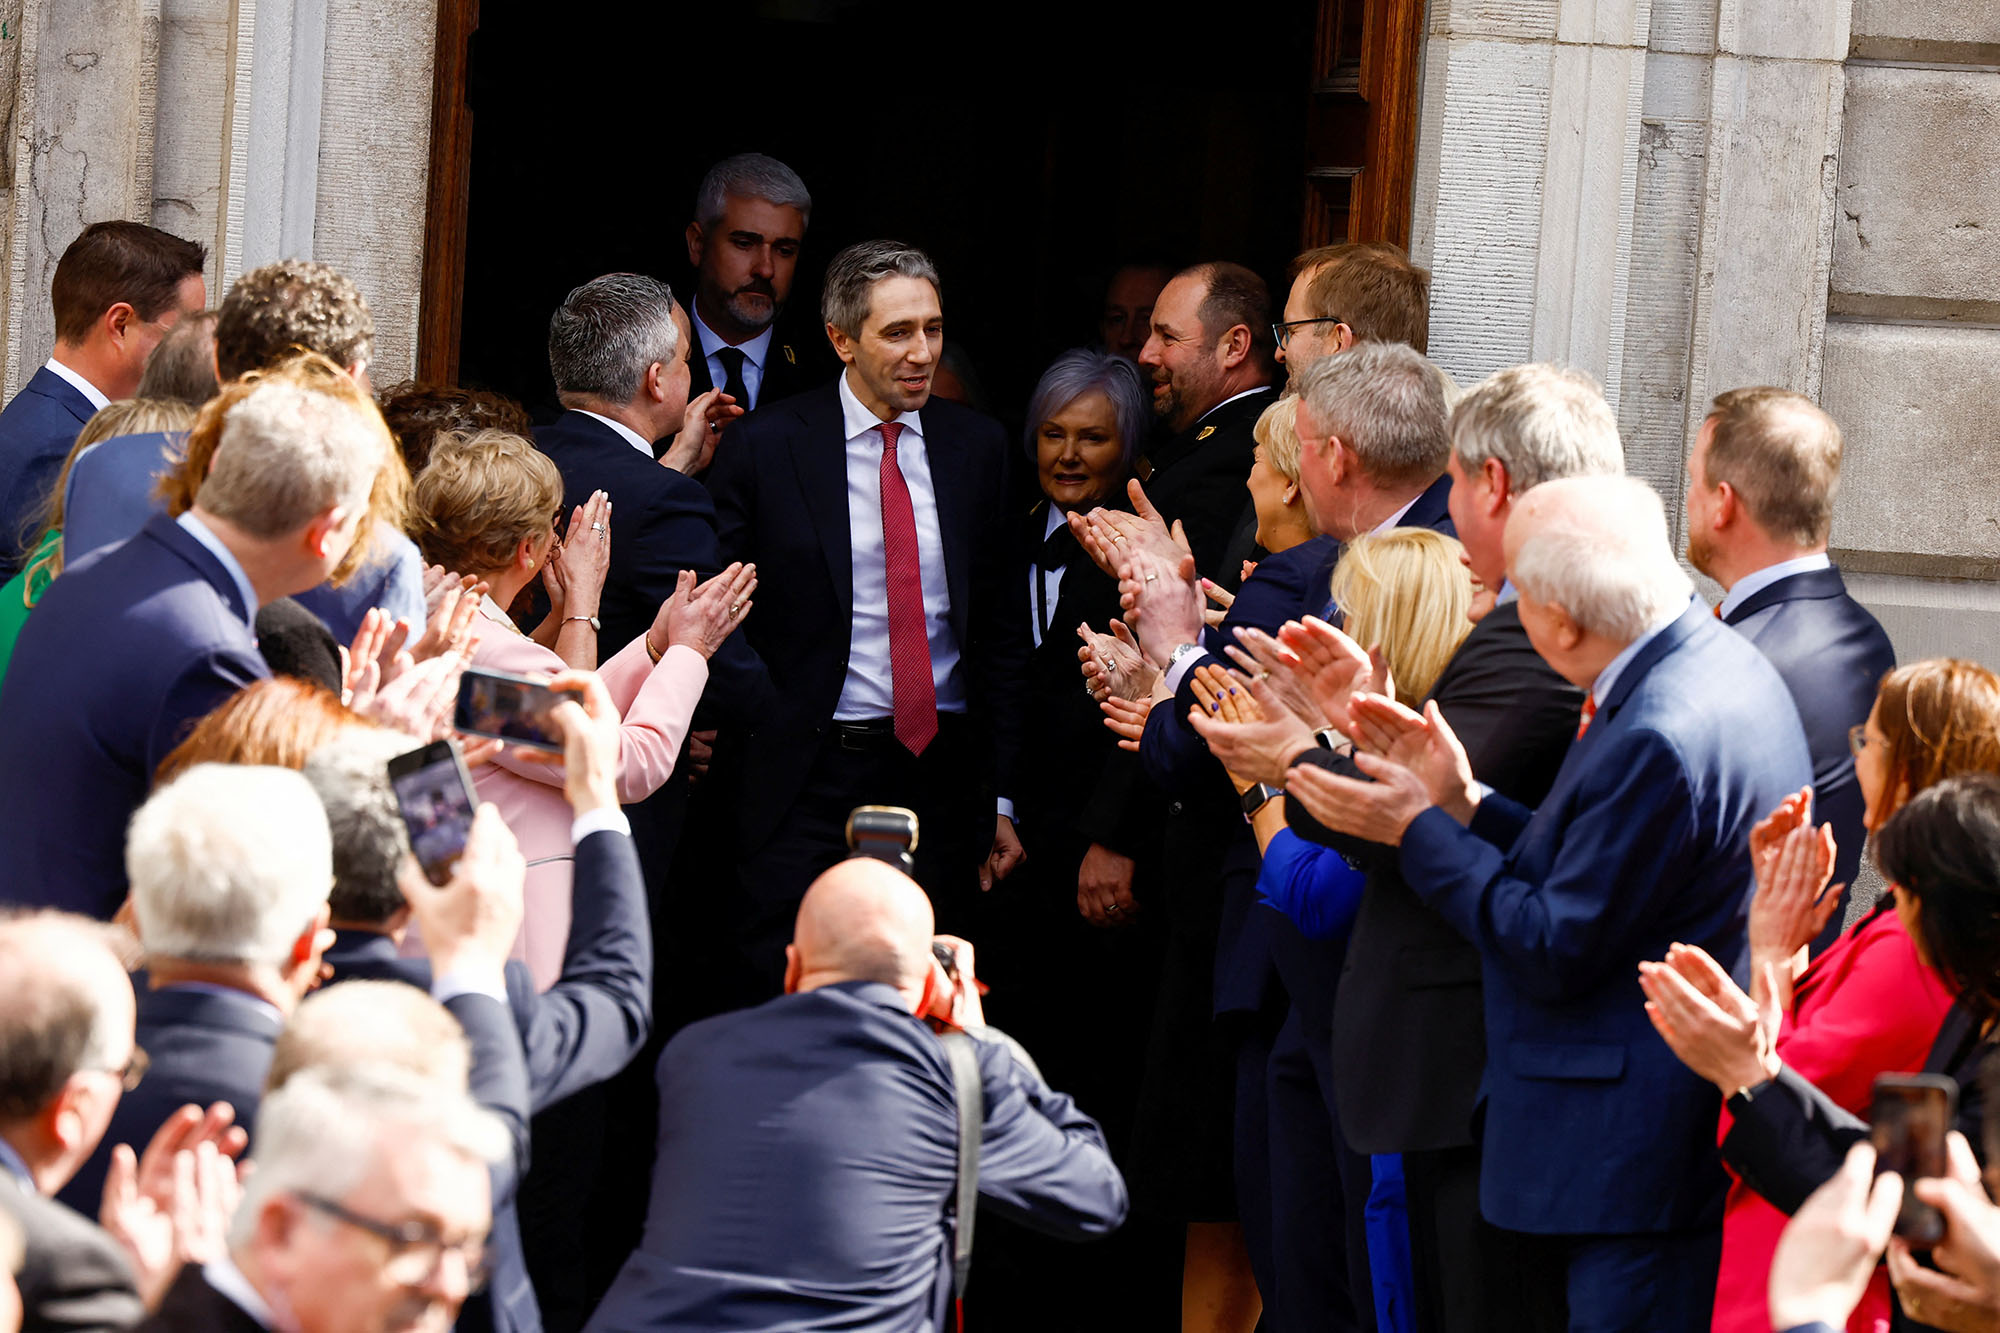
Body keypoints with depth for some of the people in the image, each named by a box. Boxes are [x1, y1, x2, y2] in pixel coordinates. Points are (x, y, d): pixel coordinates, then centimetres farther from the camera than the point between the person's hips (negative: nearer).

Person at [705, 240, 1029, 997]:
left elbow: (1002, 630, 10)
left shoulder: (977, 448, 7)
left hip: (941, 771, 3)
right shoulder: (766, 448, -3)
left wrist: (1001, 795, 8)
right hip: (808, 781, -3)